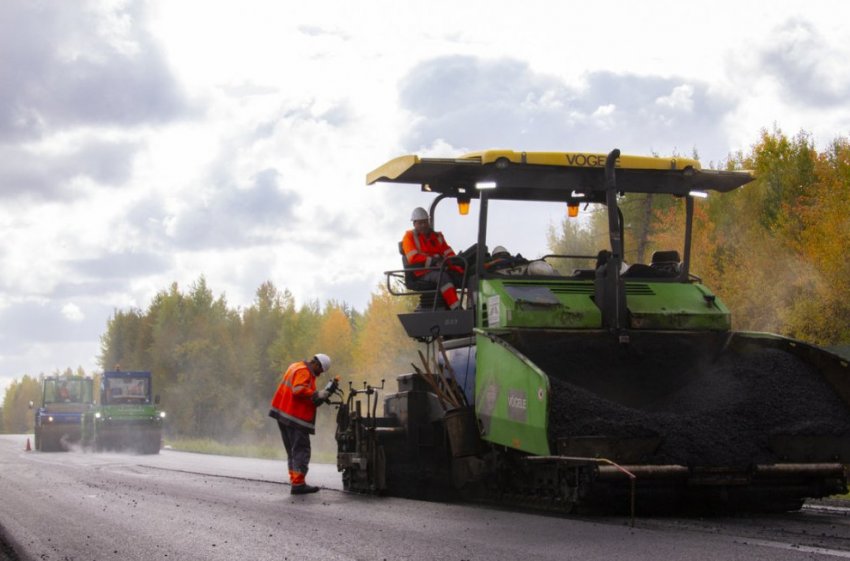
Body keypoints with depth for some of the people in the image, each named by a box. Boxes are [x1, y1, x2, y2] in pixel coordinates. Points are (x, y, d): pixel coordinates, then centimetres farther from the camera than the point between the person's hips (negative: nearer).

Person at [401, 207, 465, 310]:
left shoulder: (437, 236, 21)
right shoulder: (409, 237, 6)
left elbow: (449, 254, 13)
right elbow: (413, 258, -10)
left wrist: (458, 269, -5)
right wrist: (433, 261, -22)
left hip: (440, 270, 6)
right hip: (423, 273, -6)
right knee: (443, 277, -37)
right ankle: (456, 308, -47)